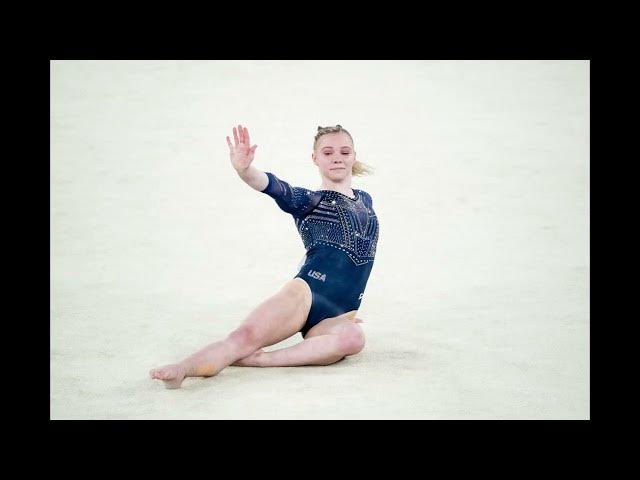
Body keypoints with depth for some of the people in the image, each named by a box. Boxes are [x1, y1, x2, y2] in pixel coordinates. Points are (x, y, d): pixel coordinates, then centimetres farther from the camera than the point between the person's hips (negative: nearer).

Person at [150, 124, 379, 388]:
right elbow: (273, 187, -14)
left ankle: (257, 359, -39)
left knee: (353, 337, -36)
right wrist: (243, 169, -35)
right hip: (306, 294, -3)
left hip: (336, 315, 3)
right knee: (247, 334, -32)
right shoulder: (308, 201, 8)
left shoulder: (365, 200, 24)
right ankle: (182, 368, -53)